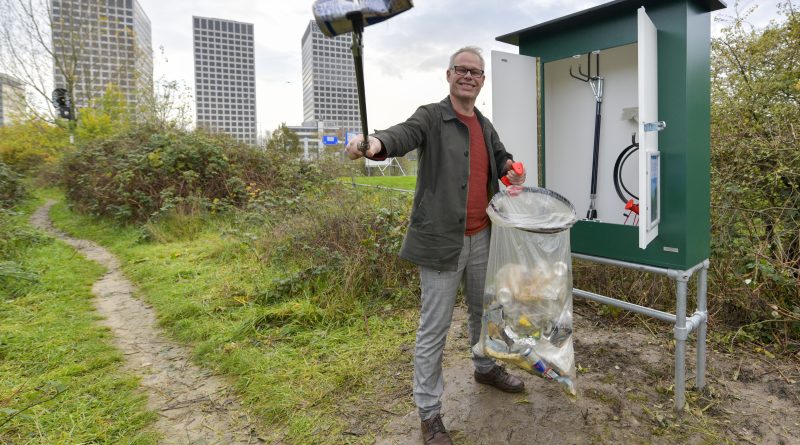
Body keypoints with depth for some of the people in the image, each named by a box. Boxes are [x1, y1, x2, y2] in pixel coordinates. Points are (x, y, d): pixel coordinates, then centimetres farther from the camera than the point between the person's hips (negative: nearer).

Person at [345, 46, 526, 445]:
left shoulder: (485, 126, 12)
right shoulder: (431, 117, -8)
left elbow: (499, 154, 30)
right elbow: (404, 134, -29)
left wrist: (509, 167, 6)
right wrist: (375, 142, -52)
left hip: (480, 238, 7)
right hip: (441, 240, -7)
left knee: (483, 309, 25)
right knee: (434, 328, 2)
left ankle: (486, 368, 50)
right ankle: (429, 412, 16)